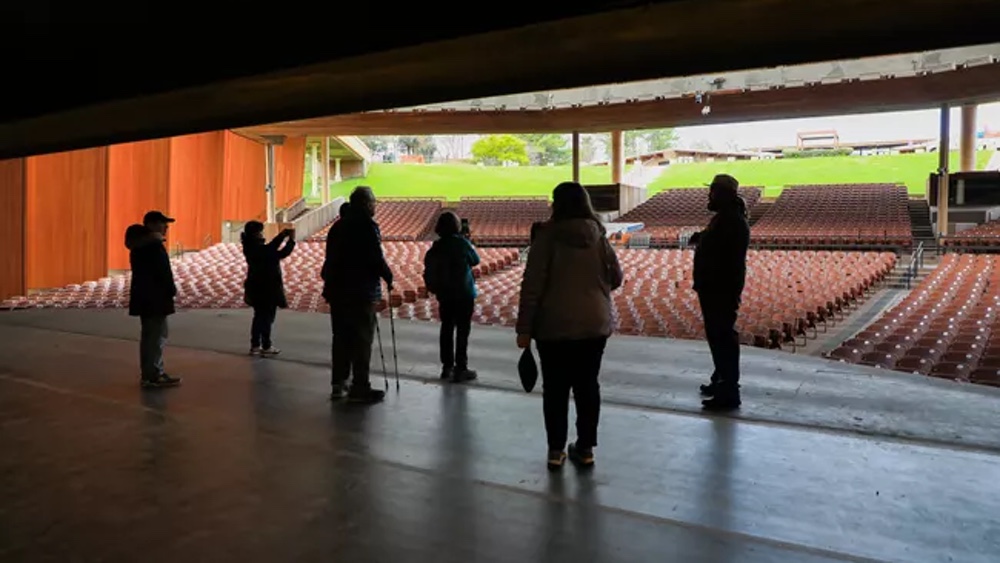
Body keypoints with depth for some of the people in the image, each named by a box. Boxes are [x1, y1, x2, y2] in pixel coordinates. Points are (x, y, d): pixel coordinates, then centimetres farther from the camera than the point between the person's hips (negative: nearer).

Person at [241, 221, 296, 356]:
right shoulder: (259, 249, -22)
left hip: (257, 287, 9)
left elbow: (271, 247, 11)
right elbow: (280, 254, -25)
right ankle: (266, 347, 10)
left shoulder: (251, 247, 5)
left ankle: (255, 346, 21)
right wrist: (291, 241, -16)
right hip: (266, 288, -9)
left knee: (260, 316, 16)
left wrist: (283, 235, 7)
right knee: (267, 317, 2)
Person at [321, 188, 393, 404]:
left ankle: (338, 383, 21)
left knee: (341, 337, 15)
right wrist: (388, 277, -1)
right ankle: (360, 388, 2)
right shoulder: (367, 226, -12)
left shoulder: (338, 226, 12)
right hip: (361, 291, -7)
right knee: (362, 339, -1)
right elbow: (376, 258, -16)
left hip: (337, 290, 8)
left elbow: (331, 258, 15)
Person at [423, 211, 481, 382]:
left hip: (444, 295, 5)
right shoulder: (461, 242, -12)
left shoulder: (435, 247, 2)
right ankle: (460, 369, 2)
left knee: (447, 329, 13)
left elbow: (429, 272, 4)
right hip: (464, 294, -5)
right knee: (462, 331, 0)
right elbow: (475, 260, 1)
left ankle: (447, 366, 21)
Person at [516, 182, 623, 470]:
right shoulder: (599, 237, 0)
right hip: (594, 324, 3)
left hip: (554, 325, -3)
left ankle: (556, 450, 15)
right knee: (587, 385, 13)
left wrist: (524, 327, -8)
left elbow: (532, 285, -13)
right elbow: (616, 278, 7)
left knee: (555, 388, 9)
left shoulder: (547, 236, -10)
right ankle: (585, 448, 20)